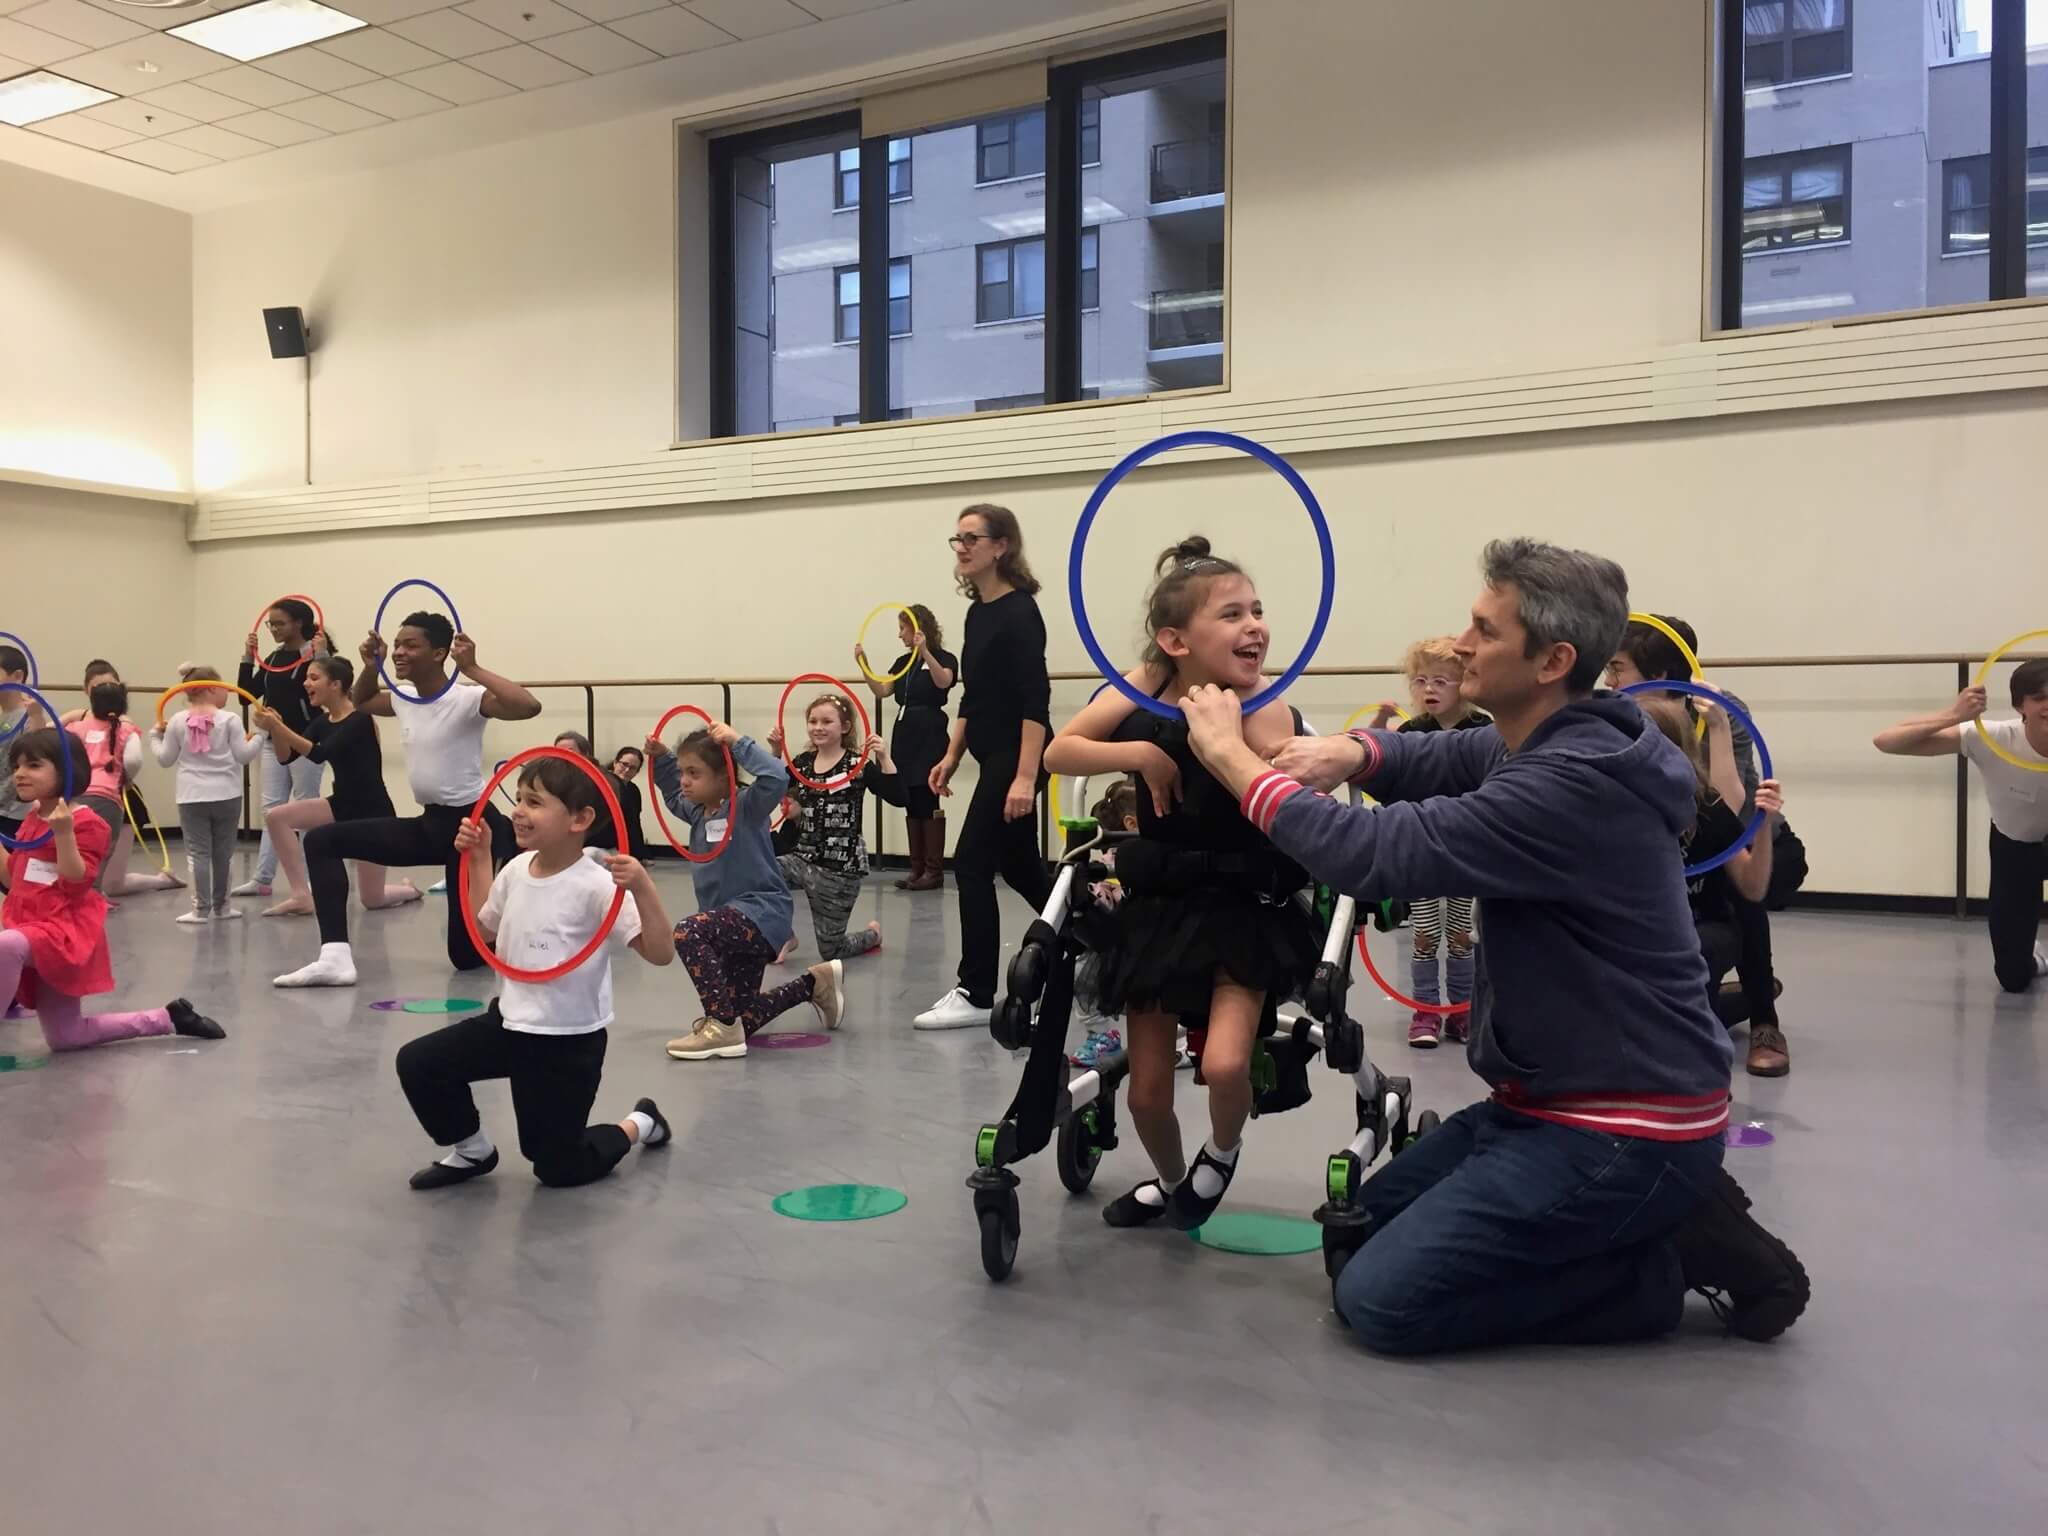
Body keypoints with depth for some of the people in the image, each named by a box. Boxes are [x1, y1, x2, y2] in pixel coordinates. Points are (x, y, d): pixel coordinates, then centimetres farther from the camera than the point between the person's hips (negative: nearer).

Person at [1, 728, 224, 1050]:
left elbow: (75, 883, -21)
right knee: (65, 1037, 12)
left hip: (64, 930, -9)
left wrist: (64, 833, -30)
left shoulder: (85, 822, -13)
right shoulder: (31, 819, 13)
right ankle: (169, 1019, 23)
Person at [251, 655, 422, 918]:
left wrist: (279, 727, -35)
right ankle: (302, 896, -10)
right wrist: (274, 728, -21)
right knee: (277, 816, -16)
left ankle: (407, 889, 37)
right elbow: (286, 755, -3)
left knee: (372, 899, 0)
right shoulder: (322, 722, 4)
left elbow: (319, 754, -31)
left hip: (372, 811, -7)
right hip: (342, 805, 7)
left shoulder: (360, 720, -20)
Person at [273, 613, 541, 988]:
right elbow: (361, 702, 29)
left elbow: (529, 706, -36)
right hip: (429, 823, 8)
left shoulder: (466, 698, -17)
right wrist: (371, 666, 10)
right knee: (321, 840, -3)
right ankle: (335, 957, -12)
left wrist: (473, 670, -32)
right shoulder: (404, 699, 6)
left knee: (467, 955, -3)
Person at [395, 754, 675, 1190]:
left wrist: (643, 887, -40)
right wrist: (478, 859, 12)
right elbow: (486, 931, 19)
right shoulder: (516, 869, -1)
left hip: (568, 1040, -7)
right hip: (510, 1021, 7)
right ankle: (472, 1150, 22)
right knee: (417, 1063, 0)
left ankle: (641, 1124, 32)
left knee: (558, 1169, 4)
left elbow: (658, 953, -27)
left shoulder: (597, 884, -22)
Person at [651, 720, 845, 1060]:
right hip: (734, 923, 9)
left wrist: (737, 742, -28)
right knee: (741, 1019, 14)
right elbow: (673, 795, 30)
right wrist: (661, 759, 14)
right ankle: (815, 983, 34)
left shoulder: (746, 805, -14)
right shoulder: (698, 811, 8)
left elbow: (777, 777, -34)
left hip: (761, 914, -9)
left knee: (688, 933, -34)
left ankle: (722, 1027, -25)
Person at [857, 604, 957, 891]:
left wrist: (925, 651, -37)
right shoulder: (903, 661, 15)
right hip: (904, 733, 7)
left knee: (927, 802, -7)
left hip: (930, 735, -7)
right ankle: (917, 868, 13)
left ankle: (934, 870, -1)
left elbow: (943, 681, -26)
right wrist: (863, 665, -3)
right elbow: (882, 691, 8)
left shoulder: (943, 658, -5)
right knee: (910, 803, 8)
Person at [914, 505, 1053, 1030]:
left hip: (1015, 759, -9)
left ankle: (976, 995, 0)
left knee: (973, 865, -8)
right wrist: (951, 757, 16)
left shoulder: (1019, 611, -15)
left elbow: (1035, 701, -21)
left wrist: (1026, 776, -26)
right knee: (1020, 867, 16)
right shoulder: (978, 611, 12)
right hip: (995, 757, 10)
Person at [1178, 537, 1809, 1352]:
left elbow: (1376, 854, -31)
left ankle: (1670, 1259, -1)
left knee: (1379, 1298, -10)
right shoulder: (1546, 744, 5)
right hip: (1563, 1098, 10)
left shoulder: (1573, 783, -27)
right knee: (1366, 1221, 16)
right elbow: (1431, 758, 19)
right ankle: (1658, 1221, 13)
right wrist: (1351, 751, -7)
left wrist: (1232, 755, -18)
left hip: (1624, 1130, -10)